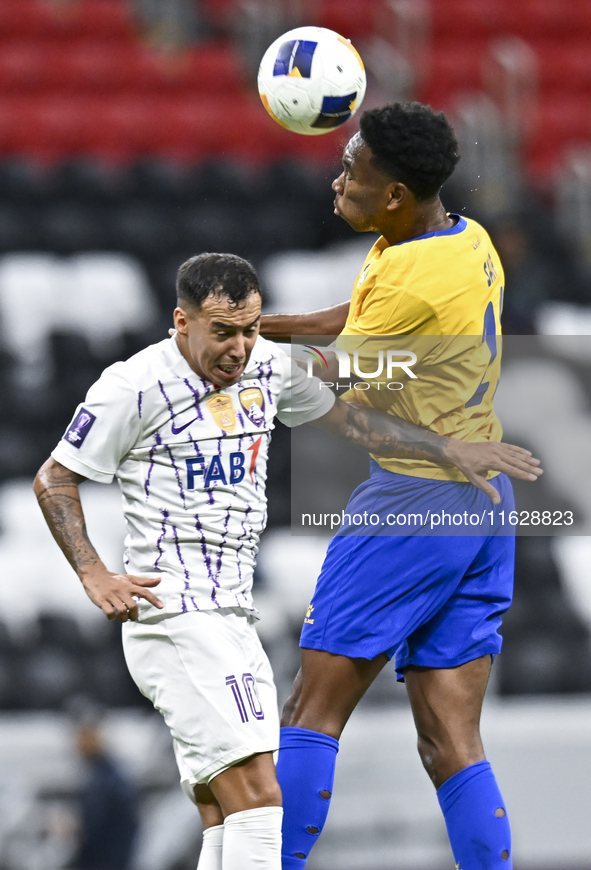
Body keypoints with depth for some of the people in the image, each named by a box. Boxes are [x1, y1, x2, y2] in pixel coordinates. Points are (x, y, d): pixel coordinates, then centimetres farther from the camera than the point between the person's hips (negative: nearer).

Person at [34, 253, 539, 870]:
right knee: (256, 793, -20)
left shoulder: (268, 366, 9)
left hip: (232, 617, 8)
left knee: (225, 819, 6)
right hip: (174, 615, -8)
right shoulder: (134, 386, -10)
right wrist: (96, 577, -12)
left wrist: (452, 450, 18)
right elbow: (54, 479, -2)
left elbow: (349, 422, 23)